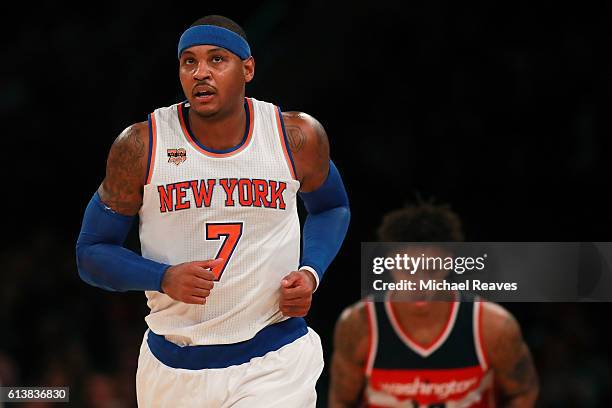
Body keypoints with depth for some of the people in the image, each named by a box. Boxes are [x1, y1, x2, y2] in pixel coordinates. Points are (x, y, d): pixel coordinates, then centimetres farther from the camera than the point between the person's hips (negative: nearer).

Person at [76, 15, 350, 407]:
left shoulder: (298, 137, -2)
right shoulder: (141, 146, -6)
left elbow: (331, 207, 19)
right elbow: (92, 253, 0)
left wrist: (311, 272, -1)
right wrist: (163, 279, -18)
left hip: (273, 363, -1)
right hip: (173, 369, 1)